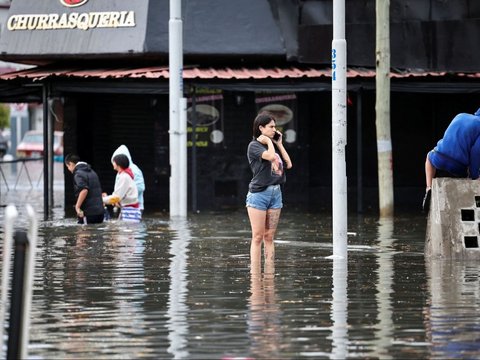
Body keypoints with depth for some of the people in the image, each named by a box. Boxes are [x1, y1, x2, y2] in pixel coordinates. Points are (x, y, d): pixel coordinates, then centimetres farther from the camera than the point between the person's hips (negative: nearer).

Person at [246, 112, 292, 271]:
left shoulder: (274, 145, 15)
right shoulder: (254, 146, -6)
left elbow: (288, 164, 9)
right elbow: (270, 156, -23)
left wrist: (279, 144, 11)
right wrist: (268, 141, -7)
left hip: (275, 192, 6)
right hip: (259, 193, -6)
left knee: (269, 237, 7)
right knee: (258, 237, -5)